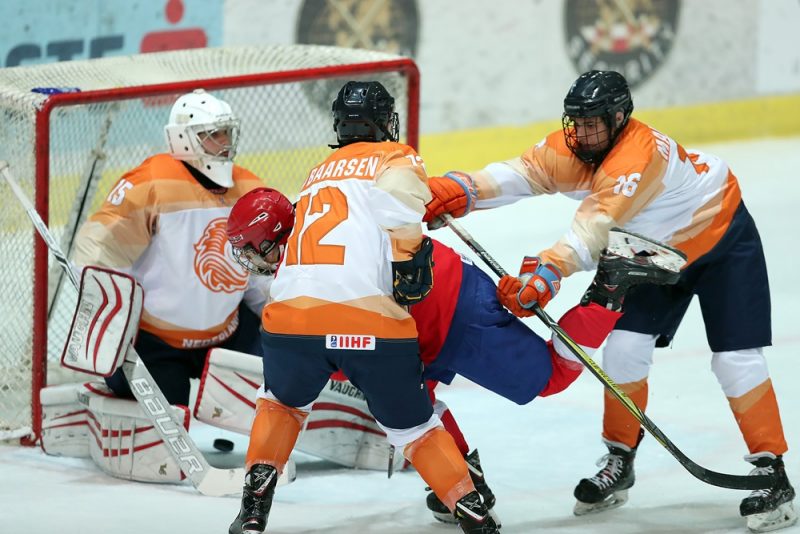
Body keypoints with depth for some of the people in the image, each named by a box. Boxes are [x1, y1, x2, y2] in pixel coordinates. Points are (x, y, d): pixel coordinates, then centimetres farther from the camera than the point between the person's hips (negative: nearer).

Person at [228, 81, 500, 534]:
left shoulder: (320, 173, 30)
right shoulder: (396, 158, 11)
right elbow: (397, 195, -8)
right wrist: (411, 256, -2)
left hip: (291, 311, 4)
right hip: (371, 321, -4)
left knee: (282, 402, 31)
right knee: (411, 424, 13)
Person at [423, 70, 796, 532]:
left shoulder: (641, 152, -37)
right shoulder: (573, 148, -14)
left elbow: (597, 227, -48)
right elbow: (521, 173, -28)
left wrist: (548, 272, -59)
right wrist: (460, 190, -44)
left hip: (722, 239, -7)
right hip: (657, 252, 7)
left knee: (736, 358, -11)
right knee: (626, 346, -4)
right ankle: (620, 462, 11)